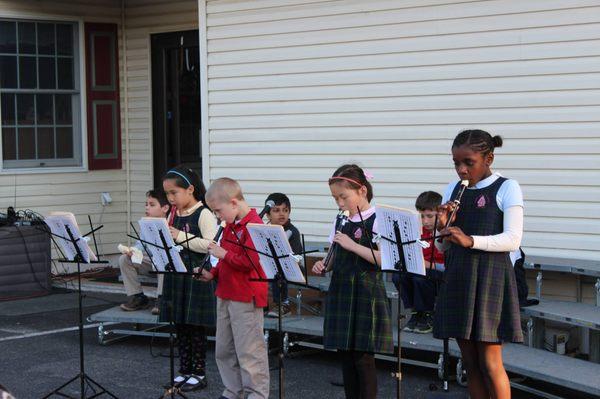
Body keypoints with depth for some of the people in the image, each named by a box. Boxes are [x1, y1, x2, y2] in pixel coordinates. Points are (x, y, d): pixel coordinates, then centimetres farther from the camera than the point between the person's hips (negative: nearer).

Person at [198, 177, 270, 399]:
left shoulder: (253, 225, -18)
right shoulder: (230, 225, 13)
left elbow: (249, 261, -24)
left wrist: (223, 254, -18)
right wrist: (213, 274, 8)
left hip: (246, 298, -10)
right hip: (225, 294, 10)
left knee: (248, 350, -5)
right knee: (224, 349, 16)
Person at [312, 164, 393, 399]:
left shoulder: (377, 220, -9)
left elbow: (385, 259, -19)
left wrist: (353, 245, -21)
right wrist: (324, 265, -2)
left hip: (366, 297, -7)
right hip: (341, 294, 7)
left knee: (363, 356, -5)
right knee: (345, 354, 10)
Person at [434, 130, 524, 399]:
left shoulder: (506, 189, -4)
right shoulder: (453, 191, 11)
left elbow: (513, 239, -13)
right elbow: (444, 247, 13)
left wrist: (470, 240, -26)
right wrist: (443, 228, -9)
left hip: (490, 278, -5)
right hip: (457, 278, 5)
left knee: (490, 362, -4)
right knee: (470, 362, 8)